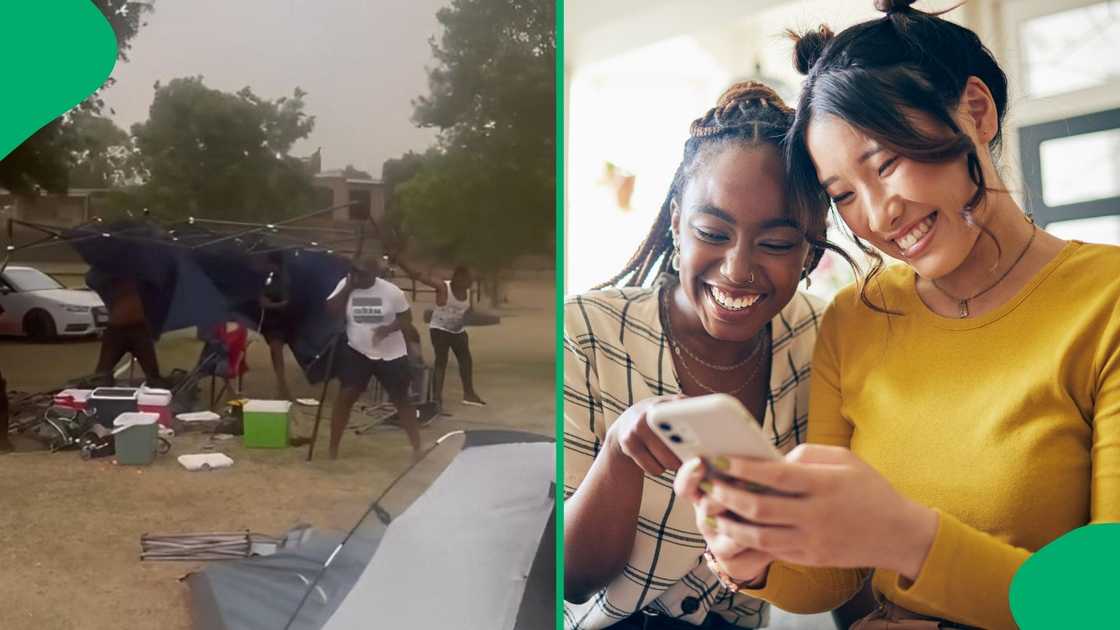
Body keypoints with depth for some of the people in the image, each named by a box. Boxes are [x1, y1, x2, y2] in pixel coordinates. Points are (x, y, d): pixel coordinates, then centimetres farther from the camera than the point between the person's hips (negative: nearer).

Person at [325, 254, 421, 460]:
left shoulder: (391, 291, -14)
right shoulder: (345, 285, -7)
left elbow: (407, 317, -5)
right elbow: (331, 311, -15)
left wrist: (388, 328, -23)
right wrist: (348, 288, -22)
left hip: (391, 354, -1)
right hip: (357, 352, 1)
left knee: (401, 399, 6)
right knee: (346, 395, -6)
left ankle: (417, 446, 18)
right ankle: (333, 447, 6)